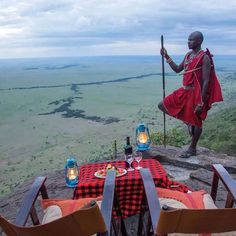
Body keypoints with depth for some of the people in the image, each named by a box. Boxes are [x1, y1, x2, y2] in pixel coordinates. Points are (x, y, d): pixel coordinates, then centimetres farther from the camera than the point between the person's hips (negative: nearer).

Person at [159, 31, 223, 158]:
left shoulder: (204, 58, -15)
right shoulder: (188, 55, 9)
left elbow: (206, 82, -17)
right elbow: (177, 69, 19)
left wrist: (201, 102, -20)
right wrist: (167, 57, 9)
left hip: (196, 93, -8)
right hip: (184, 91, 9)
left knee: (196, 121, 6)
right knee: (162, 105, 9)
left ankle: (192, 149, 23)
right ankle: (188, 122, 17)